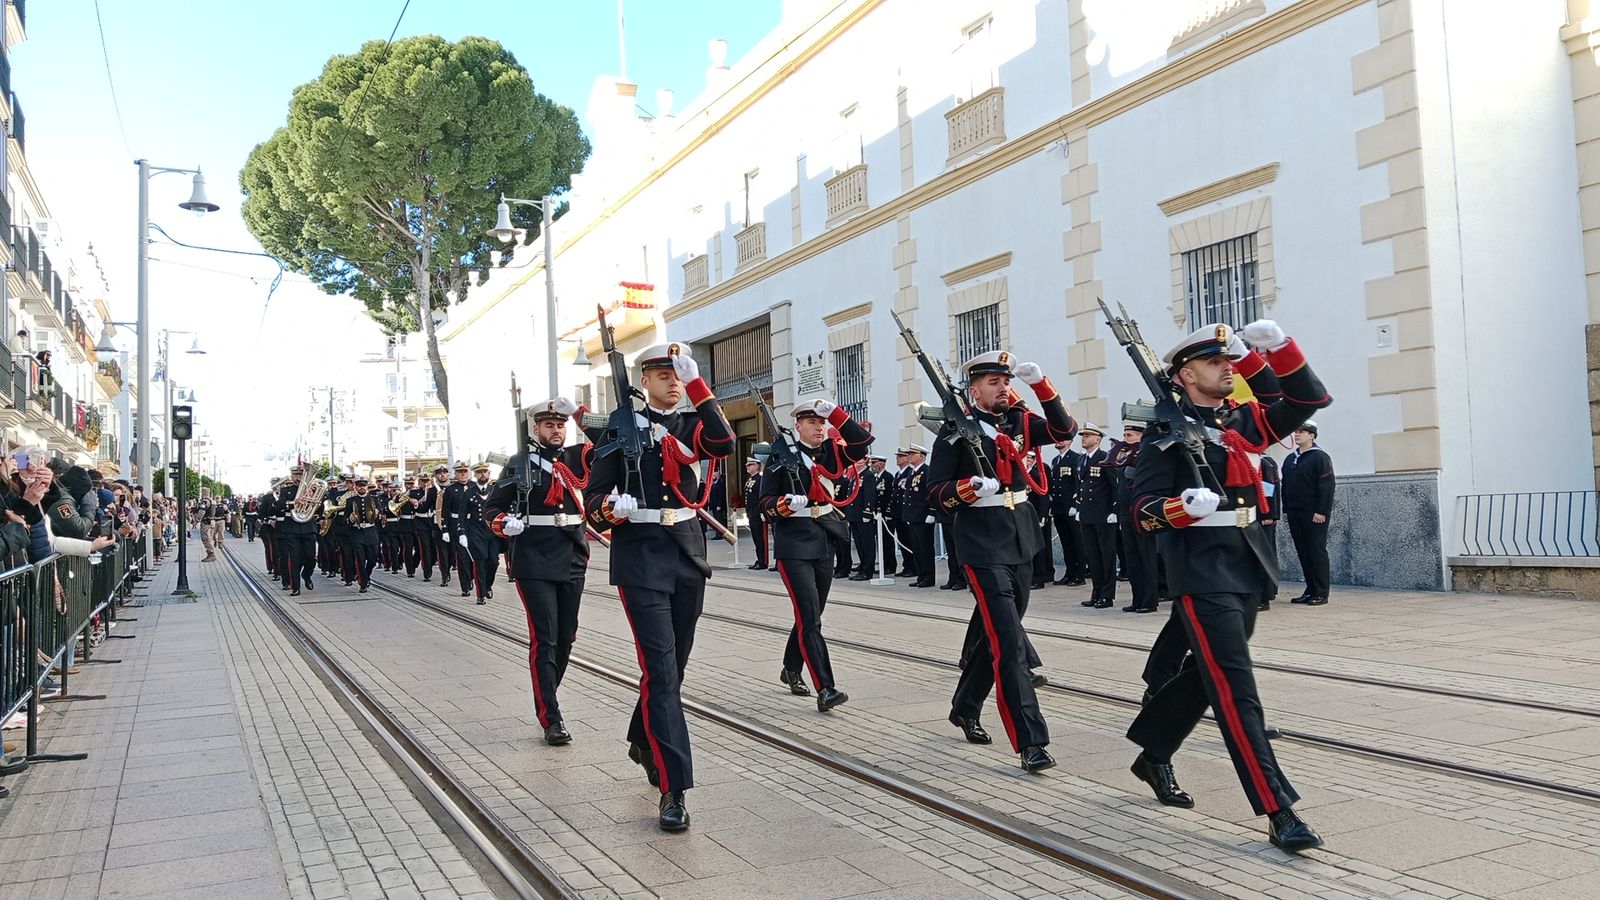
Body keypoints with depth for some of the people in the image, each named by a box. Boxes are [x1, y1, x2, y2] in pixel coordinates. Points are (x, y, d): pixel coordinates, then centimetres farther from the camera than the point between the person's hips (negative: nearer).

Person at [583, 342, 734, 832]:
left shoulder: (690, 425, 9)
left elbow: (723, 443, -14)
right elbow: (593, 497, 1)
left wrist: (696, 382, -18)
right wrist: (611, 509, -22)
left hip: (688, 554, 4)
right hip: (640, 557, -4)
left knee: (673, 664, 15)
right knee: (660, 670, -12)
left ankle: (643, 742, 41)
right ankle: (674, 789, -10)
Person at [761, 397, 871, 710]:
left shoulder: (831, 452, 6)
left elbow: (863, 442, -10)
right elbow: (765, 501, -3)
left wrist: (834, 412, -16)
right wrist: (781, 506, -25)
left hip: (825, 543, 5)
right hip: (794, 546, -5)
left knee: (810, 615, 16)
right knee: (810, 619, -11)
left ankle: (791, 670, 37)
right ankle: (825, 690, -14)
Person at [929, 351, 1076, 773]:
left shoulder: (1018, 421, 9)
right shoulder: (955, 431, -5)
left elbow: (1064, 430, -3)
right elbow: (935, 492, -7)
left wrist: (1041, 384, -12)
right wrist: (968, 488, -26)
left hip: (1021, 539, 6)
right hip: (983, 545, -6)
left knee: (999, 635, 17)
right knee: (1009, 642, -10)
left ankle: (964, 707, 37)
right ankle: (1031, 742, -8)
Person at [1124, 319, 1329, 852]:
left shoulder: (1243, 419, 11)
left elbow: (1310, 400, 11)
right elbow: (1144, 508, -11)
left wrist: (1278, 346, -1)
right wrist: (1185, 505, -30)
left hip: (1246, 566, 8)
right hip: (1200, 572, -8)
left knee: (1205, 675, 19)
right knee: (1235, 691, -9)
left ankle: (1153, 758, 38)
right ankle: (1279, 813, -8)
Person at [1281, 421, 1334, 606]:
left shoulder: (1320, 457, -7)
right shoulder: (1290, 459, 15)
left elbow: (1327, 486, -13)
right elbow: (1285, 486, 18)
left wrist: (1321, 512, -18)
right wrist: (1286, 510, 12)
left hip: (1314, 515, -7)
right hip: (1294, 515, 7)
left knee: (1317, 551, -2)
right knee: (1303, 553, 9)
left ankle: (1321, 593, 2)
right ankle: (1310, 590, 16)